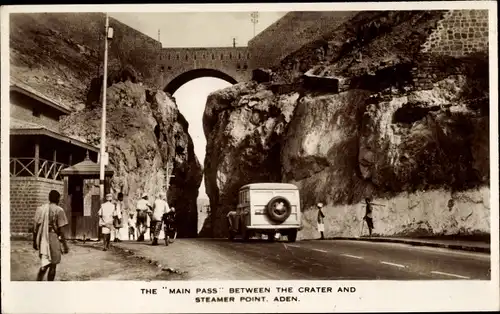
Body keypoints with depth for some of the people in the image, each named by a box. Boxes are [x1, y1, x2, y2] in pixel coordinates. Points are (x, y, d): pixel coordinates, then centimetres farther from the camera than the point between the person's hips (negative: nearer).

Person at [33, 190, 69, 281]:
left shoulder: (40, 209, 7)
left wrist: (34, 241, 18)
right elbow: (61, 230, -10)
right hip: (53, 240, -5)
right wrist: (65, 245, -5)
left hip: (41, 240, 5)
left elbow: (35, 227, 9)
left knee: (45, 264, 16)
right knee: (53, 265, 8)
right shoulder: (59, 210, -8)